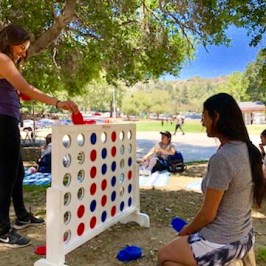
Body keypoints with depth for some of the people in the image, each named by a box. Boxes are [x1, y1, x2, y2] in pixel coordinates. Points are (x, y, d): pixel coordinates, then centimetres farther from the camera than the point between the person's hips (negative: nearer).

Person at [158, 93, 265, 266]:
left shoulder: (222, 158, -28)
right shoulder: (247, 149, -1)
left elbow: (208, 214, -21)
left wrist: (186, 230, -1)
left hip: (222, 244, -8)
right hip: (244, 237, 8)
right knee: (187, 241, 30)